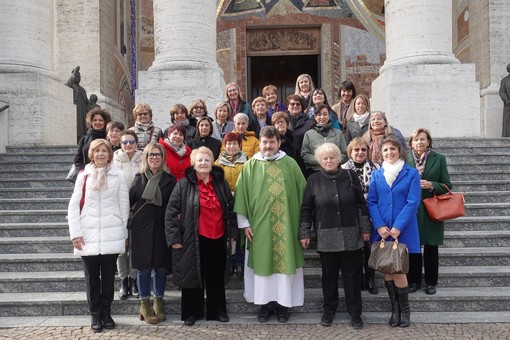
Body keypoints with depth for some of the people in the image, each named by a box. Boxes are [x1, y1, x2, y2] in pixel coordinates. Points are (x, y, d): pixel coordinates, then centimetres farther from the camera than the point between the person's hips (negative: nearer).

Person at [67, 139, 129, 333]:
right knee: (92, 277, 6)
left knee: (108, 276, 7)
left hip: (111, 236, 0)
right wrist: (75, 233, -5)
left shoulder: (117, 177, 5)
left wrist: (124, 233, 4)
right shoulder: (83, 176, 5)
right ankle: (95, 315, 16)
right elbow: (74, 206, 3)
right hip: (88, 236, 0)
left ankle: (106, 313, 20)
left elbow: (124, 207, 6)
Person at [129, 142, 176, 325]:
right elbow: (127, 201, 3)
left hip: (162, 229, 0)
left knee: (161, 266, 7)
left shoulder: (170, 179, 3)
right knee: (144, 267, 4)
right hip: (142, 228, 0)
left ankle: (158, 303, 22)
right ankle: (145, 305, 16)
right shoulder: (139, 178, 5)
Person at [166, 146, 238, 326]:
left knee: (217, 277, 13)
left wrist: (232, 232, 7)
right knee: (193, 276, 8)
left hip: (218, 238, 3)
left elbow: (230, 208, 11)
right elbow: (171, 211, -7)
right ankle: (191, 312, 23)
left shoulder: (221, 183, 4)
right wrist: (174, 237, -11)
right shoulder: (184, 185, -7)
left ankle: (218, 310, 28)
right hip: (194, 239, -3)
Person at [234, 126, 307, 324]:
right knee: (263, 263, 7)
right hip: (259, 225, 0)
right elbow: (241, 196, 2)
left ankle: (283, 303, 20)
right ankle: (265, 303, 21)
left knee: (285, 262, 6)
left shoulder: (290, 164, 2)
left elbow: (301, 193, 5)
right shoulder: (250, 166, 1)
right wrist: (244, 223, -2)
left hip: (285, 225, 0)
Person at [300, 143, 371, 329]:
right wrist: (304, 233, 0)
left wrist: (365, 228, 2)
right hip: (326, 236, 0)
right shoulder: (314, 180, -1)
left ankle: (355, 312, 20)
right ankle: (329, 310, 27)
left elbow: (361, 204, 4)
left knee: (351, 274, 8)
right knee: (329, 275, 11)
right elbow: (306, 209, 2)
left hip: (350, 235, 0)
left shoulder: (350, 176, 0)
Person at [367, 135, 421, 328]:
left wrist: (398, 227, -16)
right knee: (386, 270, 8)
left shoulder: (412, 173, -1)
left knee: (398, 270, -5)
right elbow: (371, 202, 2)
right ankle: (395, 308, 22)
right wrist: (379, 226, -12)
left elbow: (412, 203, -9)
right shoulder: (376, 175, 8)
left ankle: (404, 309, 16)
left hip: (403, 231, -3)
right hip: (382, 230, 3)